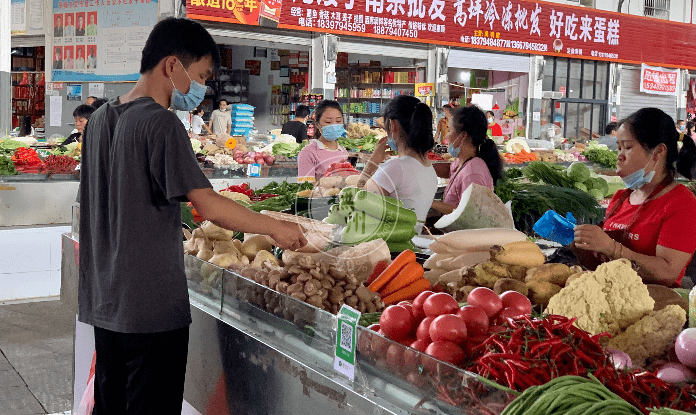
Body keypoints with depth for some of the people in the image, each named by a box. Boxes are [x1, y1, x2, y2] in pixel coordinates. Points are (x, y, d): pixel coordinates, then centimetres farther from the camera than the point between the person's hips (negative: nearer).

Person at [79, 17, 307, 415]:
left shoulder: (100, 118, 10)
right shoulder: (161, 122, -16)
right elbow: (210, 205, -23)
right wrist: (277, 228, -12)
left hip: (103, 302, 9)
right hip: (152, 308, -9)